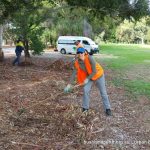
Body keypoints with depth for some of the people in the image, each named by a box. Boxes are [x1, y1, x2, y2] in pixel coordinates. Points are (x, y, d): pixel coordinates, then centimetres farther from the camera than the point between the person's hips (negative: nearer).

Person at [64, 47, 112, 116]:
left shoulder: (89, 58, -32)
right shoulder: (77, 62, -17)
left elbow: (94, 71, -29)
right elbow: (74, 73, -14)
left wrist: (87, 79, -27)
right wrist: (69, 84, -18)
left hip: (98, 75, -4)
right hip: (88, 76, 4)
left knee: (103, 92, 1)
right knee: (85, 90, -4)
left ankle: (107, 108, 14)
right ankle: (85, 107, 14)